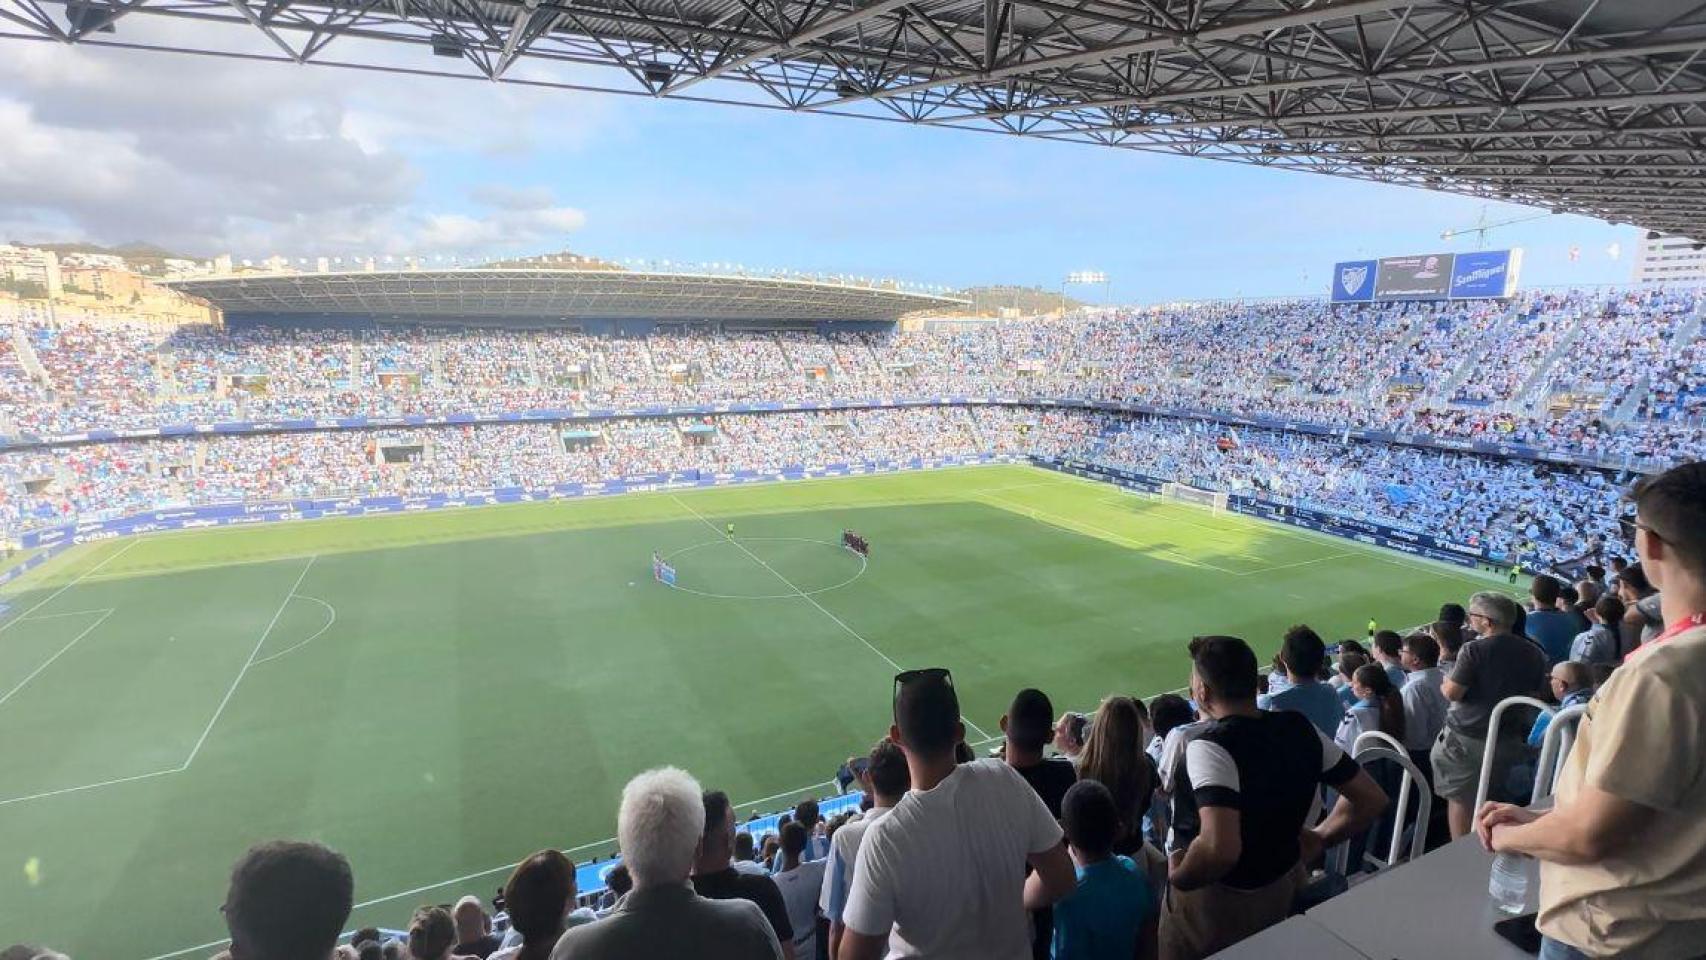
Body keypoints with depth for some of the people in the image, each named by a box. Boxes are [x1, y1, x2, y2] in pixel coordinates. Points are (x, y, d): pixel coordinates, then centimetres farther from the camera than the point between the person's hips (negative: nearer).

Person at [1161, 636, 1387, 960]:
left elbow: (1219, 849, -44)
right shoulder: (1299, 728, -10)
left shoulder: (1210, 748, -32)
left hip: (1217, 903, -6)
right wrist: (1319, 839, 7)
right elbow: (1372, 799, 0)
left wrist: (1177, 877, -25)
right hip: (1286, 887, 6)